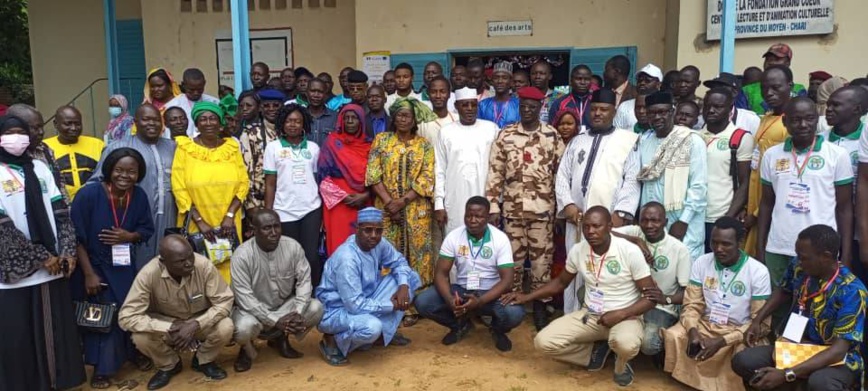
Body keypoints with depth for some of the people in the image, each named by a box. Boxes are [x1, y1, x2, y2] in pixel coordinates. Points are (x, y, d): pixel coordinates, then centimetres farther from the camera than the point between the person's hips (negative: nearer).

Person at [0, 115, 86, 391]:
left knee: (58, 331, 11)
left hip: (53, 269, 4)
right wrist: (42, 258, -12)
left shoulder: (40, 168, 9)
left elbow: (61, 212, 6)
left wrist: (68, 252, -6)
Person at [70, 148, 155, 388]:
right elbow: (76, 237, -17)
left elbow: (147, 230, 4)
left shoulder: (139, 196, -8)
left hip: (125, 267, 4)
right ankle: (103, 368, 17)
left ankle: (134, 351, 31)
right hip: (94, 267, -3)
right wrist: (89, 274, -17)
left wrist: (129, 236, -19)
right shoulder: (88, 194, -20)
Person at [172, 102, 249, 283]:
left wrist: (229, 215, -9)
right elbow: (179, 189, -6)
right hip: (196, 226, -2)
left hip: (227, 225, 2)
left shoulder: (232, 147, 5)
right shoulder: (185, 148, -2)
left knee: (228, 267, 5)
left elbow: (243, 183, 3)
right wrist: (199, 221, -13)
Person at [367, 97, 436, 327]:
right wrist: (389, 202, -12)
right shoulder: (381, 140, 6)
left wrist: (403, 201, -14)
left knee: (415, 256, 1)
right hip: (386, 209, 0)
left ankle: (412, 307, 9)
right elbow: (373, 175, -1)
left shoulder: (424, 145, 5)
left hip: (416, 210, 0)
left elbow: (427, 180, -4)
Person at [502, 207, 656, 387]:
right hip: (589, 315, 4)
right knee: (543, 342, -16)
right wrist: (526, 297, 3)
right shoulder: (577, 250, -4)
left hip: (624, 316, -4)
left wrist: (621, 314, -28)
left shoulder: (630, 251, -17)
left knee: (625, 344, -41)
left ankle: (621, 365, 0)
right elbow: (561, 282, 13)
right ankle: (595, 351, 8)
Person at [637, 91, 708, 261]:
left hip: (683, 225, -4)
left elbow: (699, 186, -9)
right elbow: (638, 180, 11)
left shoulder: (692, 141, -6)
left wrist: (683, 221, -13)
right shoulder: (644, 141, 9)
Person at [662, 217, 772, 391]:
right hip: (705, 325, 3)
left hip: (741, 331, -3)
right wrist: (693, 331, -24)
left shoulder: (758, 271, -12)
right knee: (671, 337, -25)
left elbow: (761, 323, -12)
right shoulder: (701, 263, -3)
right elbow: (692, 305, -1)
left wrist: (721, 342, -24)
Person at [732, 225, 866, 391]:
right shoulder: (798, 267, -7)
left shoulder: (852, 291, -23)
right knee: (742, 362, -18)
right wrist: (757, 321, 3)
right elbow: (783, 292, 18)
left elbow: (839, 350, -28)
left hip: (836, 359, -5)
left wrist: (786, 374, -37)